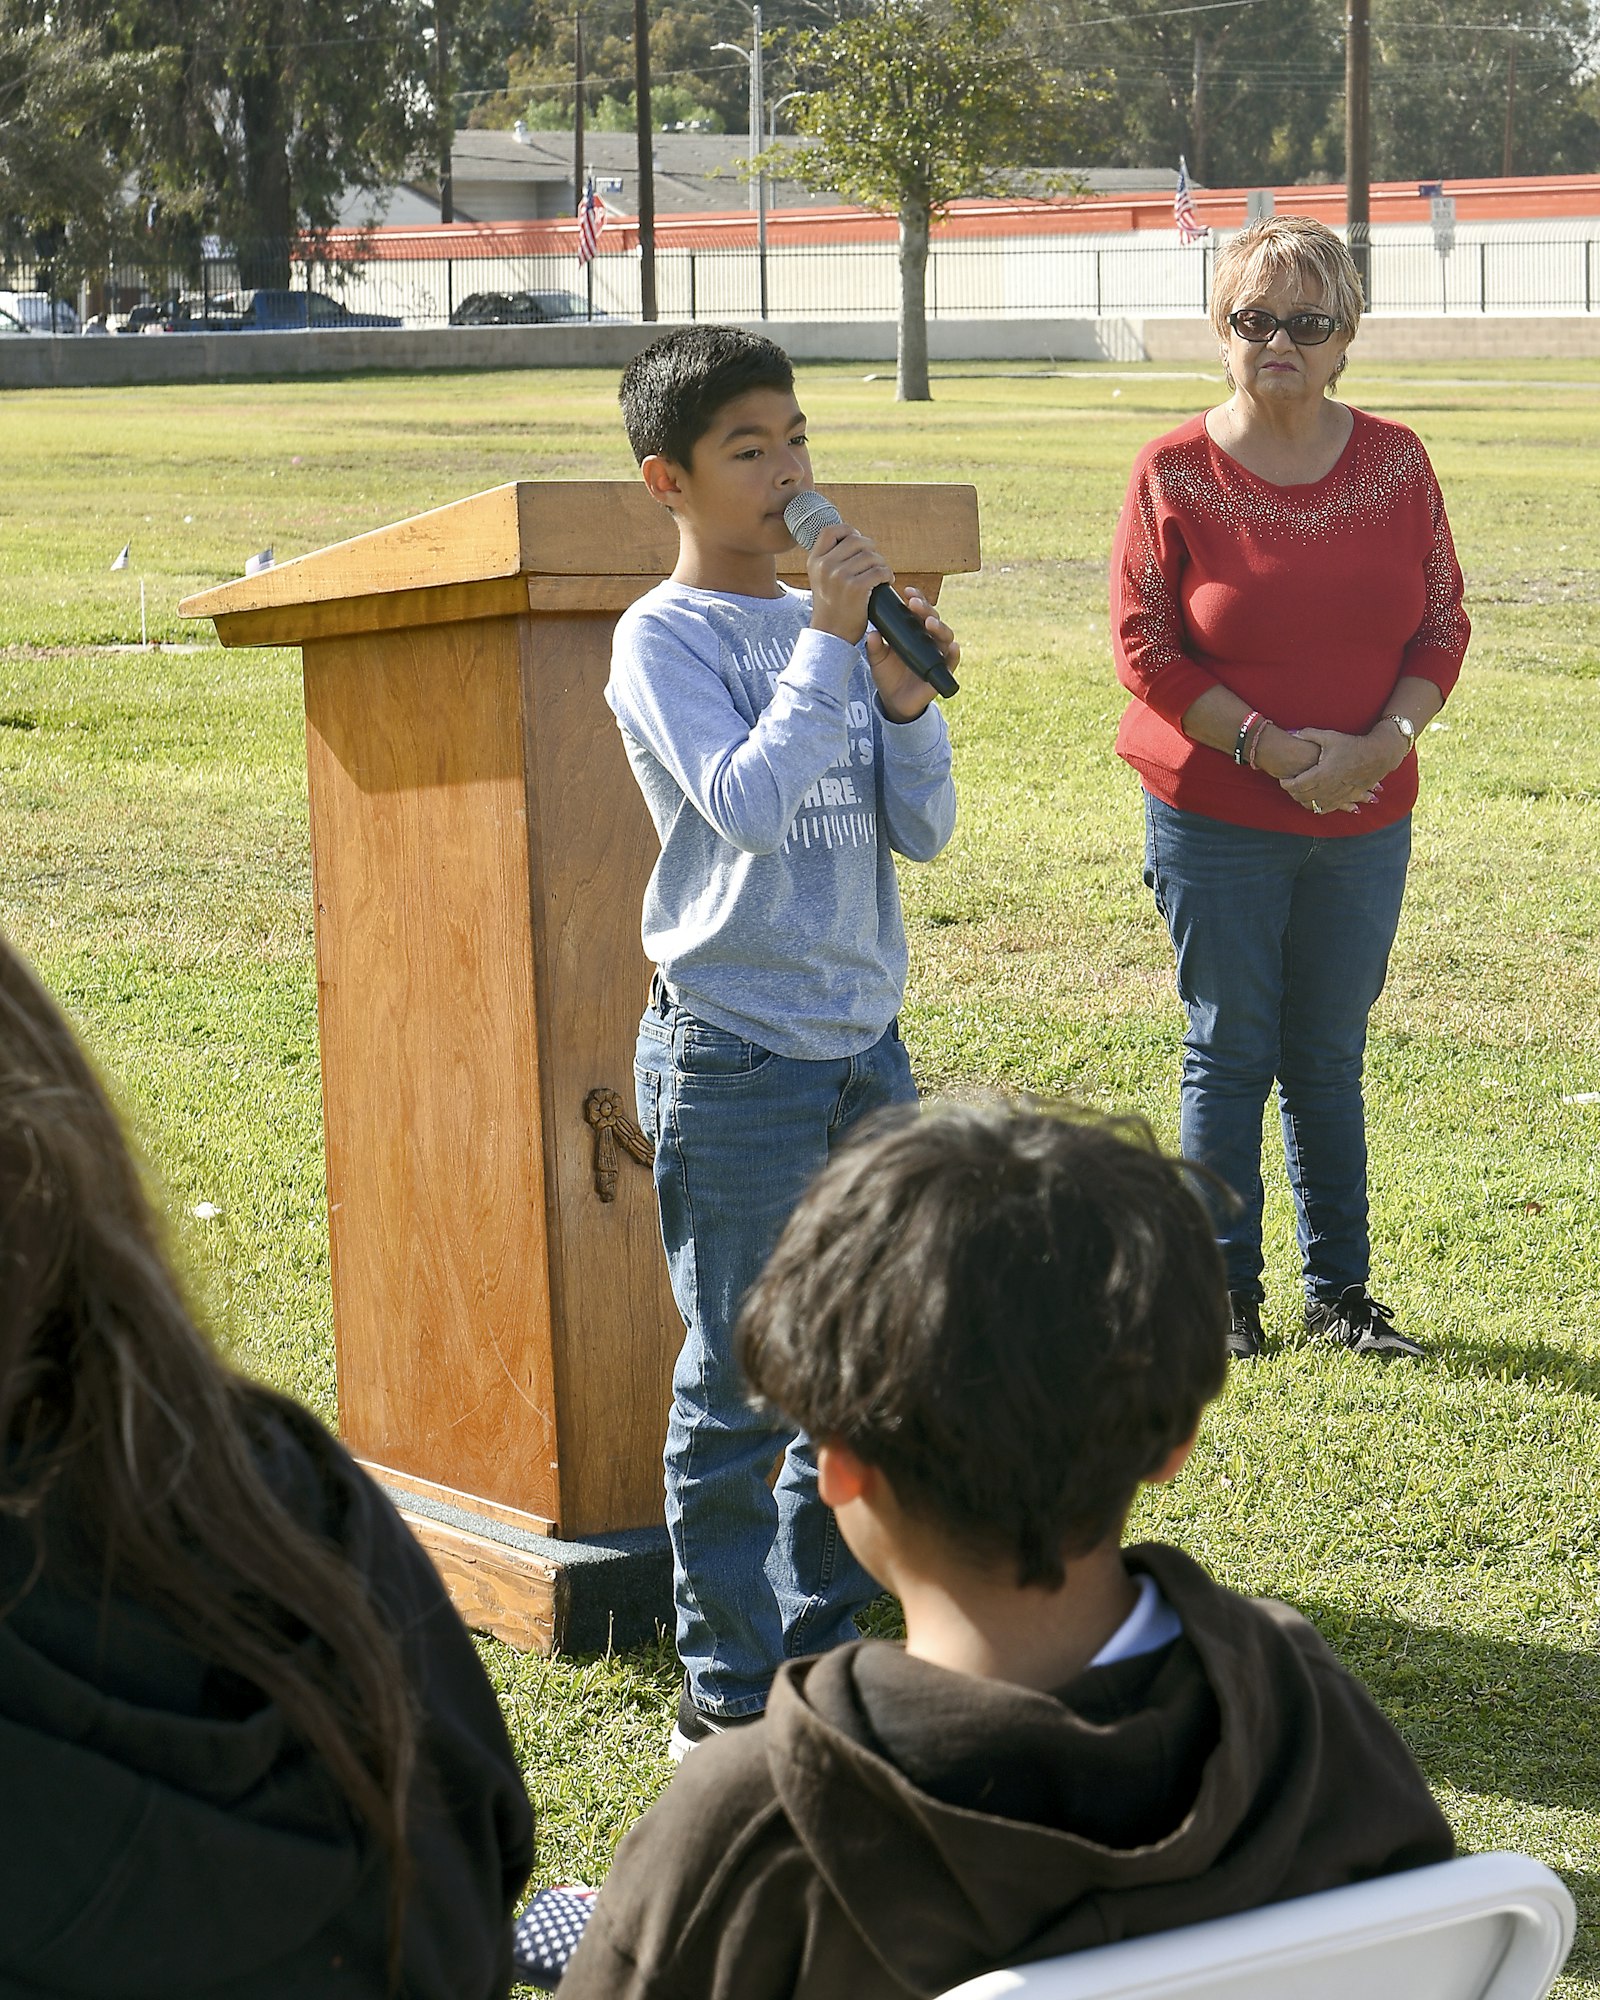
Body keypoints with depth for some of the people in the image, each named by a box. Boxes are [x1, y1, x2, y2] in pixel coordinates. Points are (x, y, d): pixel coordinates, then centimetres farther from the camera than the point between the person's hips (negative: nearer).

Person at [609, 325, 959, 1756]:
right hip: (737, 1059, -6)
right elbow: (748, 804, -23)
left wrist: (907, 701, -9)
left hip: (866, 1044, 6)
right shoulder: (664, 639, -8)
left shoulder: (831, 625, 9)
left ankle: (824, 1638, 27)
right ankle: (729, 1691, 10)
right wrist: (828, 643, -19)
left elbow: (922, 831, 7)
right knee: (737, 1388, 1)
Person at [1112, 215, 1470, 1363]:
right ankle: (1225, 1291, 16)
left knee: (1331, 1060, 11)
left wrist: (1381, 743, -12)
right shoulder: (1176, 473, -6)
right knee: (1230, 1052, 4)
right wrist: (1273, 746, -16)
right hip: (1216, 819, -3)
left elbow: (1442, 624, 4)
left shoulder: (1395, 463, 3)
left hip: (1367, 817, 3)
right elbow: (1145, 647, -8)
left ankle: (1341, 1290, 21)